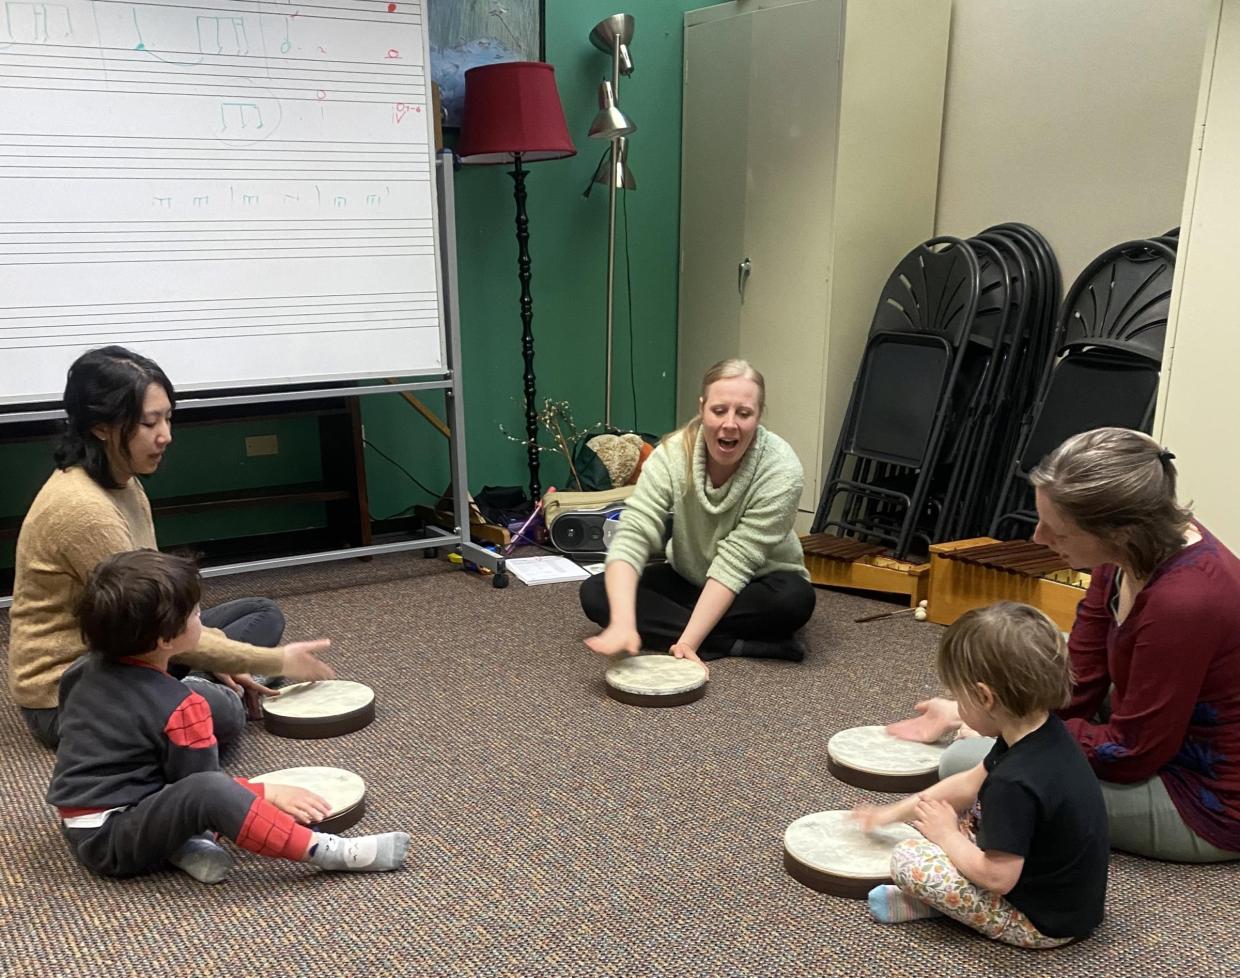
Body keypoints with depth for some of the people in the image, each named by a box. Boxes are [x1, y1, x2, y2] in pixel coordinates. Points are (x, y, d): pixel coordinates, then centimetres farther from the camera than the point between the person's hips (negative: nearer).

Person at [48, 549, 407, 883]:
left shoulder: (85, 670, 6)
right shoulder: (178, 706, -19)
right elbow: (203, 790, -14)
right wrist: (268, 793, -3)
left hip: (81, 830, 10)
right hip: (111, 841, -10)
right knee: (210, 789, -35)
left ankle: (183, 843, 0)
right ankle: (327, 851, -27)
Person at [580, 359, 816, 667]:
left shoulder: (781, 470, -27)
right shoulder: (672, 454, -21)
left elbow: (734, 562, -29)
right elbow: (632, 536, -29)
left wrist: (687, 641, -36)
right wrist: (622, 623, -46)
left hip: (756, 587, -3)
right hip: (688, 580, 4)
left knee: (794, 599, -35)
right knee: (595, 592, -20)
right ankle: (738, 643, -25)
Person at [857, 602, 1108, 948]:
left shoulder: (1015, 783, -35)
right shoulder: (1044, 732, -5)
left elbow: (997, 877, -29)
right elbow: (970, 784, 10)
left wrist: (947, 835, -11)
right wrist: (894, 812, 16)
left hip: (1045, 921, -9)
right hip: (1071, 895, 9)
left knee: (906, 860, -16)